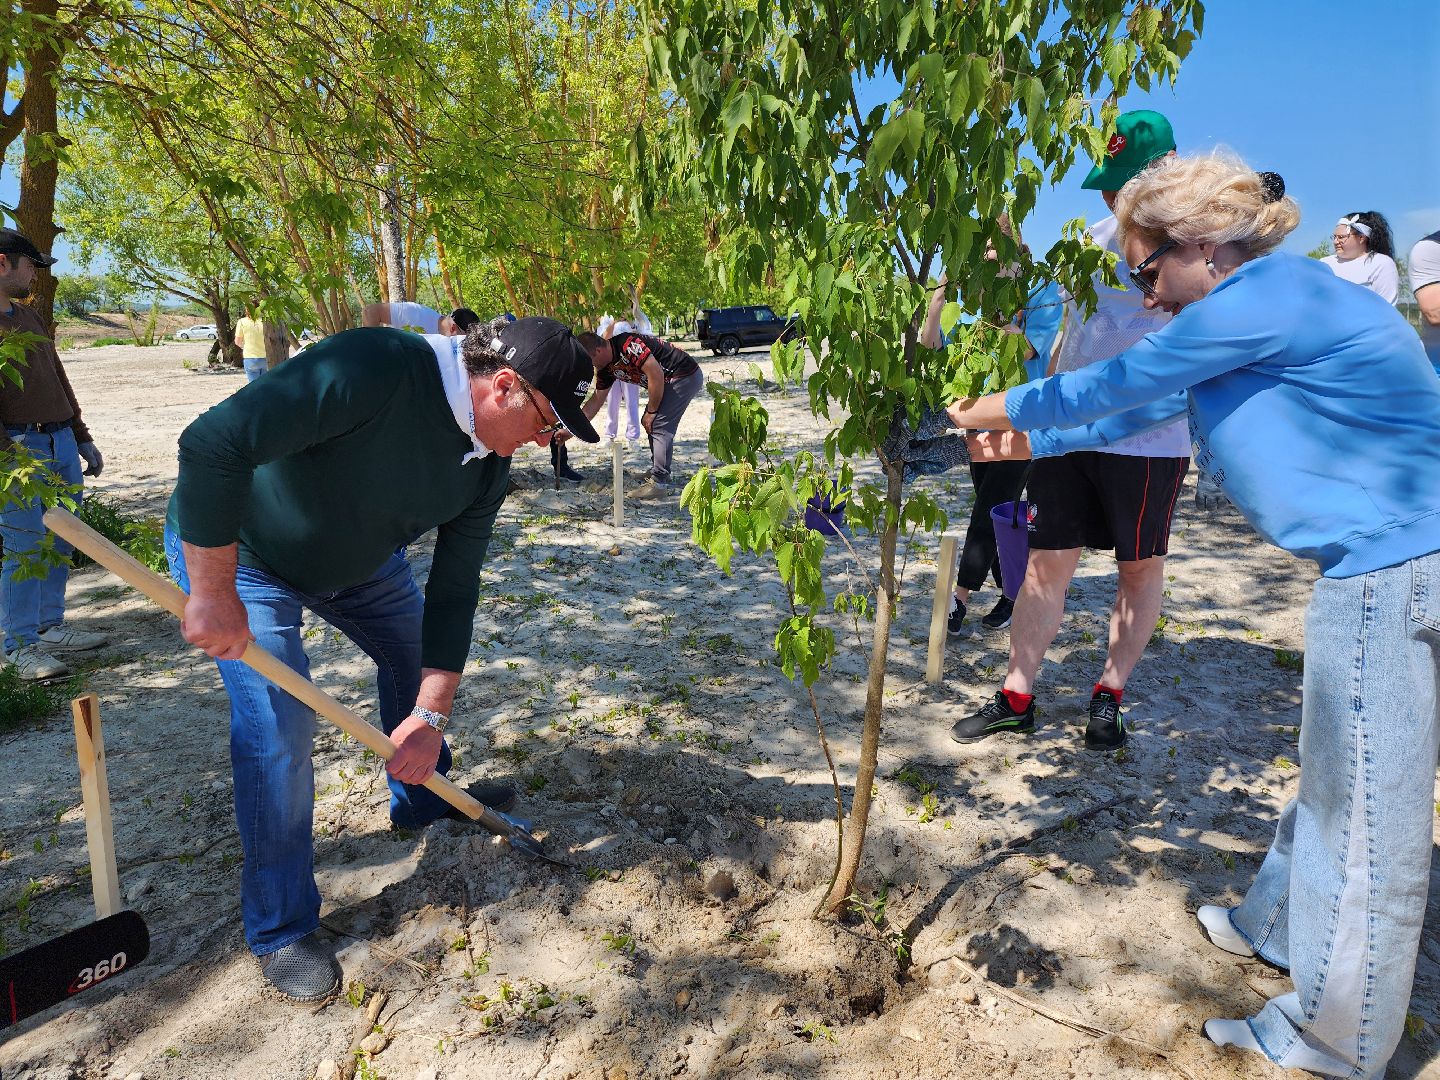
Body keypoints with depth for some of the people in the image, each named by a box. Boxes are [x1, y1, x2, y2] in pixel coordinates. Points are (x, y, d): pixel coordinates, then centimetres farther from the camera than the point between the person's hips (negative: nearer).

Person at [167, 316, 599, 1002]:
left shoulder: (488, 463, -14)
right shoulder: (373, 369, -39)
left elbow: (453, 588, -11)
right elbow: (212, 445, -41)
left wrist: (431, 715, -15)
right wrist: (215, 594, -37)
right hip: (227, 547, -7)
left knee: (421, 648, 15)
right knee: (278, 726, -14)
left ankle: (420, 798, 42)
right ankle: (279, 931, 7)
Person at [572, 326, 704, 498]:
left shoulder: (628, 344, -24)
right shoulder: (606, 368, 5)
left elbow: (656, 374, -26)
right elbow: (597, 400, 11)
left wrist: (651, 411, -15)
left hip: (687, 376, -10)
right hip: (670, 382, 10)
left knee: (659, 426, -13)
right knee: (651, 424, 13)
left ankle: (659, 484, -9)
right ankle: (659, 478, 20)